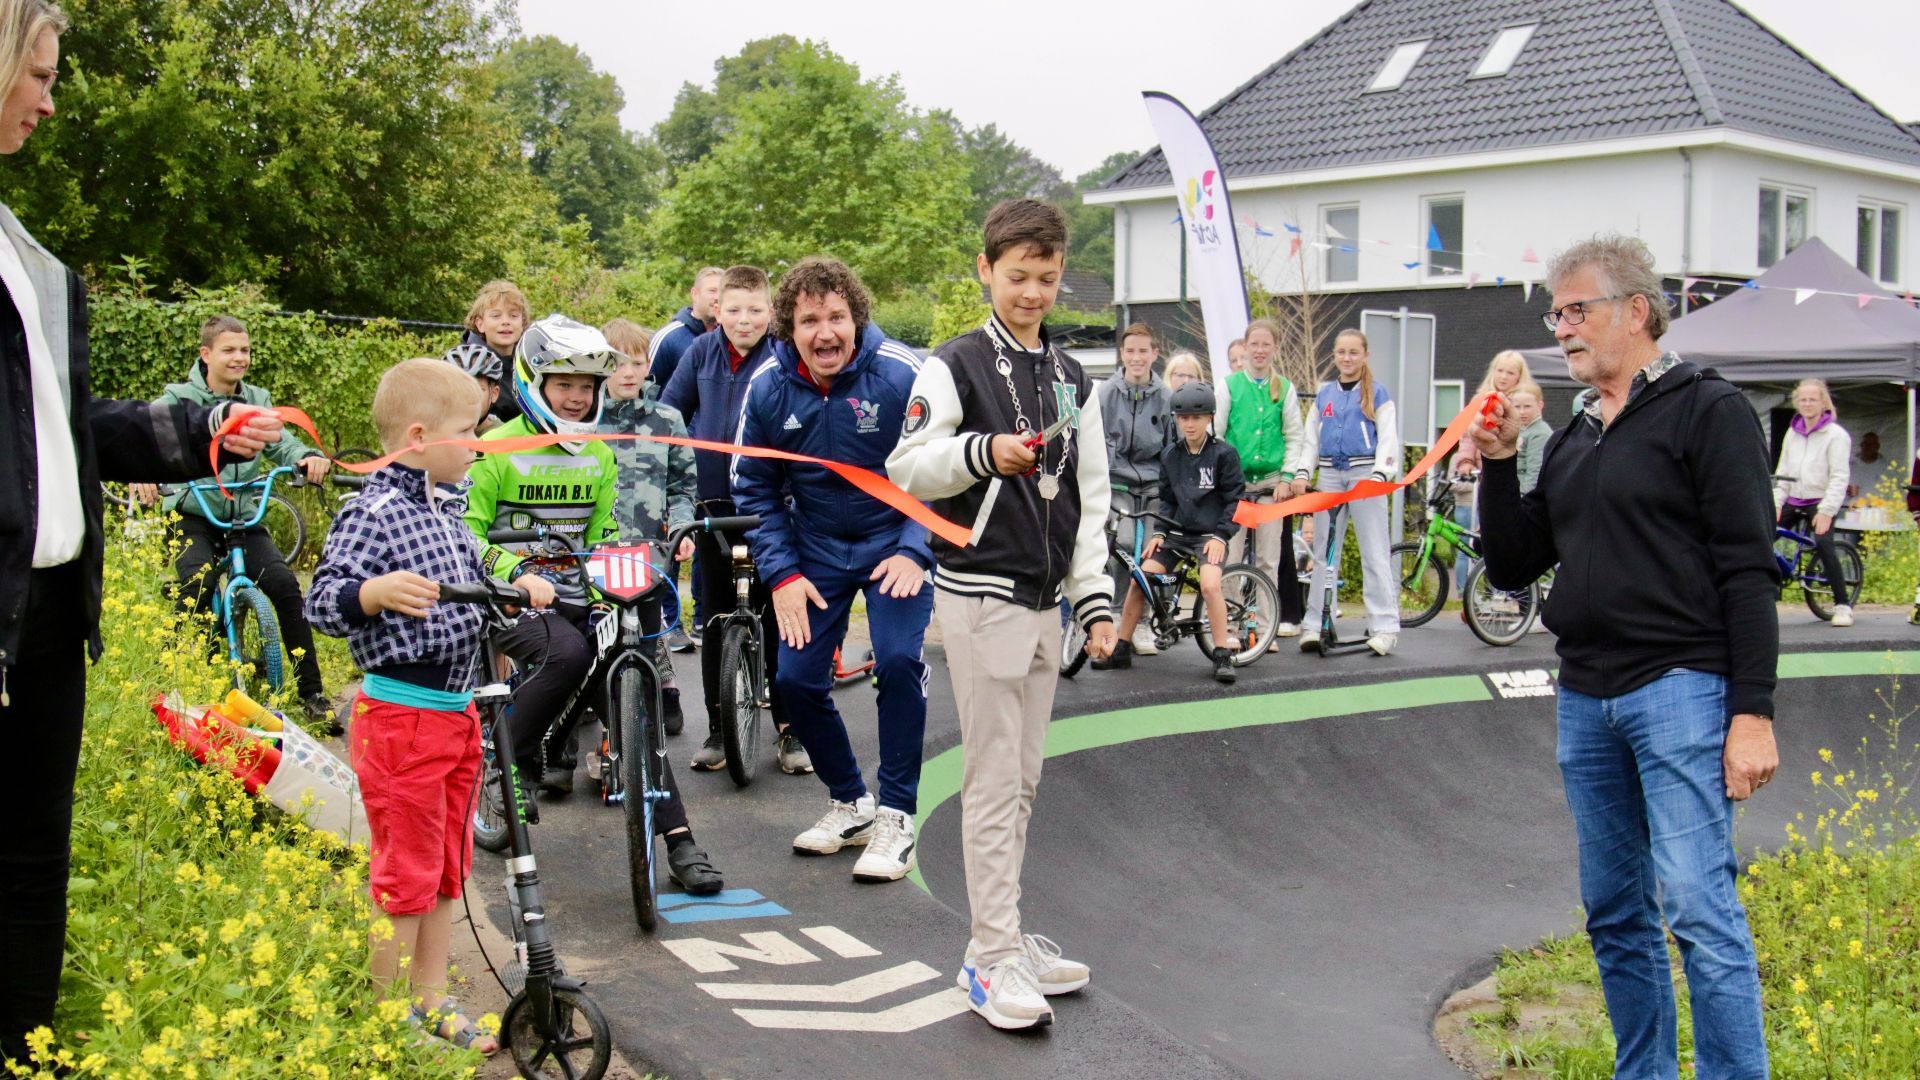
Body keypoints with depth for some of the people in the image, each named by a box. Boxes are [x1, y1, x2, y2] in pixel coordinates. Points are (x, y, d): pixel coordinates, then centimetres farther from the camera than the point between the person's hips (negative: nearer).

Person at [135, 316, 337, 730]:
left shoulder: (256, 400, 11)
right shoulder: (179, 399, -1)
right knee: (198, 585, -28)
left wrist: (307, 457, -23)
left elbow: (279, 441, 1)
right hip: (194, 514, -3)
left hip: (245, 516, 3)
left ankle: (312, 695, -9)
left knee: (285, 586, -16)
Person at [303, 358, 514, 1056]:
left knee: (446, 868, 16)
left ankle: (431, 1003, 28)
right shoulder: (371, 515, -16)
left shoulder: (446, 514, 12)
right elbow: (322, 601, -23)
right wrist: (375, 593, -40)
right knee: (404, 873, 0)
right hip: (400, 715, -9)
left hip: (457, 709, 9)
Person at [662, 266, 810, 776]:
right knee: (716, 619, 10)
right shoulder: (702, 351, 1)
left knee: (775, 618, 1)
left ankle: (789, 730, 11)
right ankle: (718, 730, 19)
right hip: (713, 501, 3)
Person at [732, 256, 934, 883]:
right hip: (816, 548, 4)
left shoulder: (902, 375, -20)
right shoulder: (767, 389, -10)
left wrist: (915, 551, -20)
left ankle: (896, 817, -6)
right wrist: (782, 573, -6)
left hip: (894, 541, -3)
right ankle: (850, 803, 22)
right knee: (796, 678, -2)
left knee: (898, 661, -22)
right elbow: (755, 489, 2)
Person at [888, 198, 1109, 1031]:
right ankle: (994, 955, 0)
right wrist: (983, 451, -29)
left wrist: (1095, 599, 7)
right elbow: (906, 468, -13)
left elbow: (1090, 499, 13)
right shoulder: (955, 366, -4)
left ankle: (1000, 936, 21)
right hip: (980, 595, -6)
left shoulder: (1073, 382, 14)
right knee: (994, 781, -6)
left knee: (1023, 779, 11)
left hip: (1044, 602, 6)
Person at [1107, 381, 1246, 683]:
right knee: (1139, 580, -9)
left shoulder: (1223, 453, -6)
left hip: (1210, 535, -5)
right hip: (1177, 533, 5)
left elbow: (1235, 499, -5)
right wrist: (1159, 532, 1)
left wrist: (1221, 535, -13)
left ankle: (1223, 656, -18)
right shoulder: (1170, 455, 8)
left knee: (1209, 584, -29)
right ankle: (1119, 650, 3)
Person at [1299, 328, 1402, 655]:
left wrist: (1379, 474, -19)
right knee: (1323, 552, 6)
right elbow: (1310, 438, 15)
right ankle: (1316, 624, 10)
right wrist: (1301, 474, 1)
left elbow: (1388, 439, -4)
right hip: (1329, 475, 4)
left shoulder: (1377, 394, 2)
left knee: (1374, 552, -4)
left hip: (1364, 473, -4)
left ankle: (1384, 626, -3)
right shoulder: (1324, 394, 14)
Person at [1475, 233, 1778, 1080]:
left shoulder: (1705, 410, -3)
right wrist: (1498, 466, 4)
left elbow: (1748, 570, -10)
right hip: (1585, 700, 7)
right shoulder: (1571, 441, 18)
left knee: (1699, 906, -13)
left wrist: (1752, 711, -16)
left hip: (1679, 690, -7)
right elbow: (1512, 568, 17)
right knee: (1615, 914, 11)